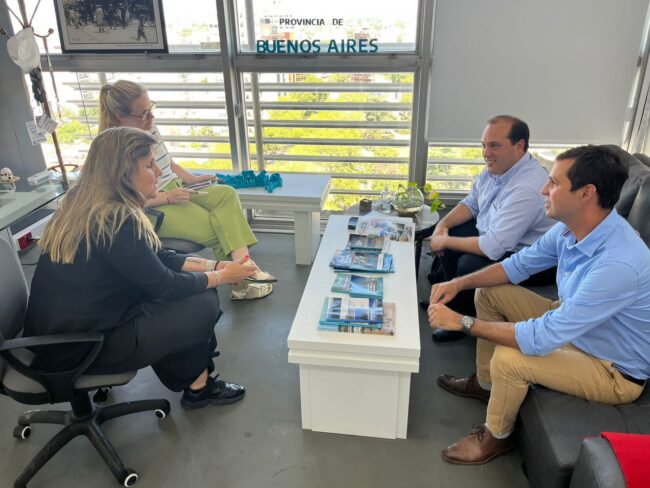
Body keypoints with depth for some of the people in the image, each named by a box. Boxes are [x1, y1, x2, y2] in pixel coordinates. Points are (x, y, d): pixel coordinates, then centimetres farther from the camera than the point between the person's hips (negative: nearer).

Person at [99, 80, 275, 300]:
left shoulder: (149, 127, 5)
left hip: (175, 190, 8)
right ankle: (241, 282, -5)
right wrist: (168, 197, -22)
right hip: (153, 209, -8)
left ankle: (243, 261, -22)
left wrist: (194, 179, 3)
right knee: (215, 229, -19)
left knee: (227, 194, -10)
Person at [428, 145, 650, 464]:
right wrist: (459, 283, -10)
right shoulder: (571, 227, -12)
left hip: (615, 371, -8)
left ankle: (496, 437, 3)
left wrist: (463, 322, -29)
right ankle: (484, 383, 23)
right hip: (573, 324, 8)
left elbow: (541, 339, -37)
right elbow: (520, 264, 3)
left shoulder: (618, 264, -38)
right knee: (489, 292, 5)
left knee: (508, 359, -30)